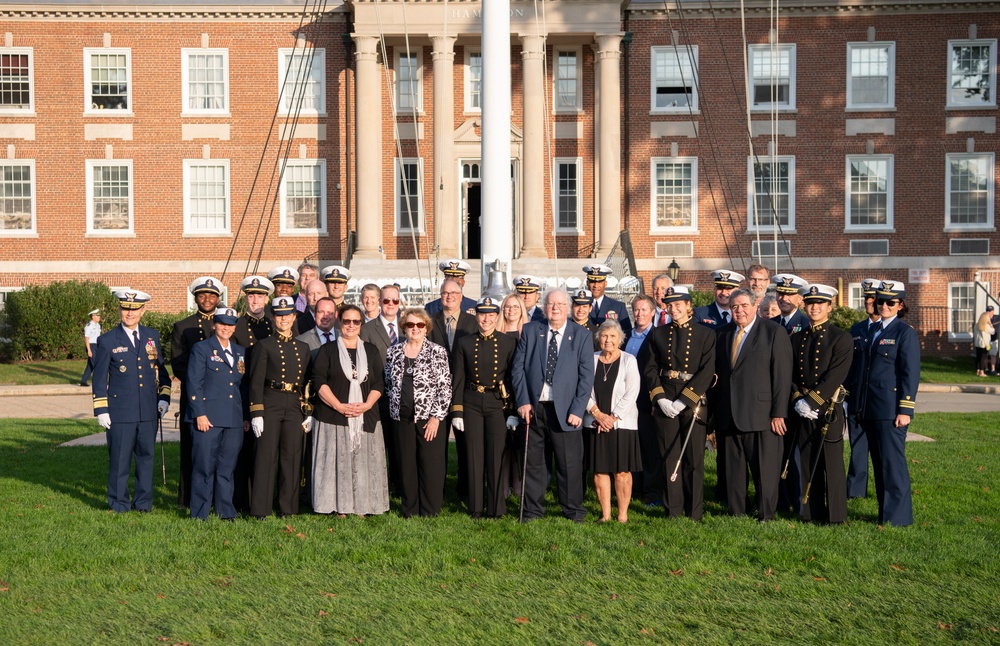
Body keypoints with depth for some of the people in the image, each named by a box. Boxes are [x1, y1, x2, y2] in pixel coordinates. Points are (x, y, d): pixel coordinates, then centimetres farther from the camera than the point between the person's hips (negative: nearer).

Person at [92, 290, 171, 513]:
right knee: (119, 459, 2)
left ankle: (143, 501, 20)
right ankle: (119, 503, 15)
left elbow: (161, 369, 16)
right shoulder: (107, 340, -1)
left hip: (149, 411, 3)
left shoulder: (152, 336, 9)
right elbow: (99, 378, 0)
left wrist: (164, 396, 6)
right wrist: (101, 410, -4)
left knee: (146, 457, 9)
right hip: (120, 411, -3)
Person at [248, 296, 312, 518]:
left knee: (292, 457, 6)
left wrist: (309, 412, 8)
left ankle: (288, 508, 15)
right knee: (266, 456, -3)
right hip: (270, 405, -4)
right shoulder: (264, 346, 1)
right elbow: (256, 382, -4)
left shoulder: (303, 348, 13)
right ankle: (260, 509, 3)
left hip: (295, 408, 4)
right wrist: (256, 414, -11)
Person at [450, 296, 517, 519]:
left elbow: (514, 378, 3)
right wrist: (456, 412, -1)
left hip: (498, 403, -1)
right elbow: (457, 380, 4)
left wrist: (513, 412, -1)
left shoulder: (508, 343, 1)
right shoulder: (464, 343, 4)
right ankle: (475, 508, 14)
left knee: (496, 456, 1)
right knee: (474, 456, 4)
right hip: (471, 404, 1)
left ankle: (496, 508, 11)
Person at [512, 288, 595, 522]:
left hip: (565, 409, -2)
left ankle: (573, 510, 17)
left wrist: (577, 409, -9)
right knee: (532, 461, 8)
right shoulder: (530, 331, 8)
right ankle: (532, 510, 20)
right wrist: (523, 401, -5)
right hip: (533, 408, 2)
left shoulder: (582, 335, 3)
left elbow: (586, 376, -2)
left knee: (570, 462, 2)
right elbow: (518, 368, 5)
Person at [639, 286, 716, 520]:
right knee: (668, 458, 3)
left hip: (693, 402, -2)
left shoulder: (705, 334, 1)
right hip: (665, 404, 2)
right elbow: (649, 369, 6)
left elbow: (707, 371, -7)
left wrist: (683, 401, -14)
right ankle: (672, 511, 12)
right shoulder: (658, 334, 9)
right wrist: (660, 398, -8)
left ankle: (694, 513, 11)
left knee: (694, 459, 2)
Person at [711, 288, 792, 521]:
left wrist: (779, 413, -13)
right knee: (733, 467, 10)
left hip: (760, 414, -5)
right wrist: (714, 409, 8)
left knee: (764, 468, 0)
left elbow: (782, 375, -7)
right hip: (729, 415, 5)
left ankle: (766, 515, 9)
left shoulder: (774, 332, -2)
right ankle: (735, 512, 20)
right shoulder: (723, 334, 14)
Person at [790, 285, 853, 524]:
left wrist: (812, 401, -17)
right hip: (803, 411, 5)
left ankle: (836, 515, 4)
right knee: (808, 463, 8)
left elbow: (835, 375, -12)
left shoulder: (841, 338, -2)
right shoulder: (796, 338, 13)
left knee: (832, 464, -2)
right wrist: (798, 400, -8)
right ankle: (811, 512, 16)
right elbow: (790, 373, 9)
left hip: (828, 409, -4)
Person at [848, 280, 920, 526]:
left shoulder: (905, 333, -5)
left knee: (893, 461, -4)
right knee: (878, 462, 12)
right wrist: (858, 405, 16)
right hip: (871, 409, 8)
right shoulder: (873, 331, 17)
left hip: (890, 410, -8)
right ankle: (884, 513, 20)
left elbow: (911, 374, -10)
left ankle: (898, 516, 3)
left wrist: (905, 409, -15)